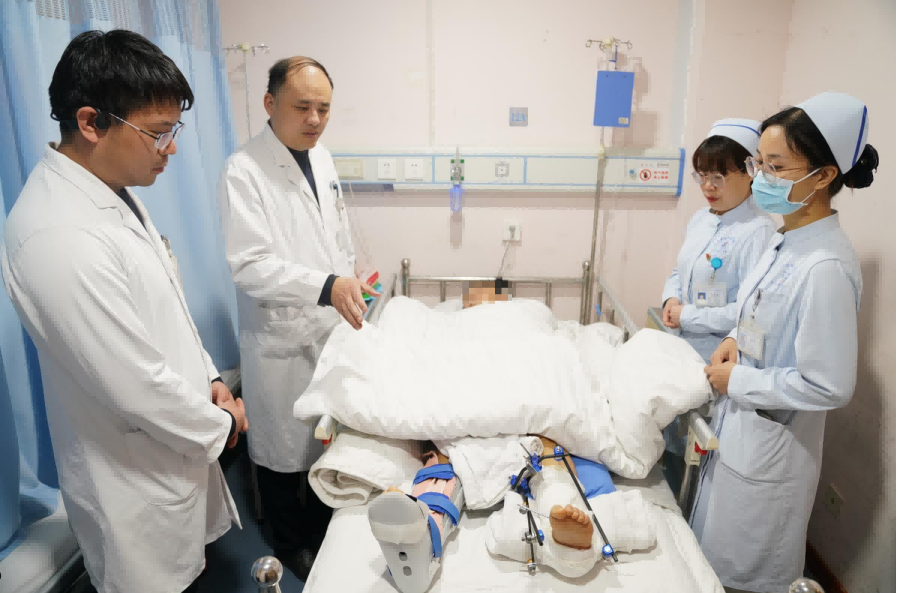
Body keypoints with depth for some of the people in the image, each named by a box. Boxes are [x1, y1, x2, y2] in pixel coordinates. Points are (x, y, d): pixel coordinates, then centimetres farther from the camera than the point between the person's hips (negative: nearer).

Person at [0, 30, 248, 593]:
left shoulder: (114, 193, 1)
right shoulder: (59, 235, -31)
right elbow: (136, 385, -28)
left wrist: (210, 378, 3)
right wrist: (220, 425, -12)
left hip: (178, 449, 8)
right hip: (139, 489, -8)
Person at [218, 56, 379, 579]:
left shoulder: (322, 157, 7)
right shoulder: (244, 172, -17)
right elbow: (249, 264, -24)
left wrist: (352, 291, 16)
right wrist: (326, 286, -36)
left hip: (333, 328, 7)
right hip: (282, 338, -7)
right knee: (285, 449, 12)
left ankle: (324, 529, 45)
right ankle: (292, 546, 37)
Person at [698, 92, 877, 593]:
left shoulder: (827, 267, -28)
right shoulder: (787, 240, 0)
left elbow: (829, 387, -26)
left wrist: (737, 380, -17)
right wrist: (736, 339, -2)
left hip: (770, 447, -8)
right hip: (739, 427, 8)